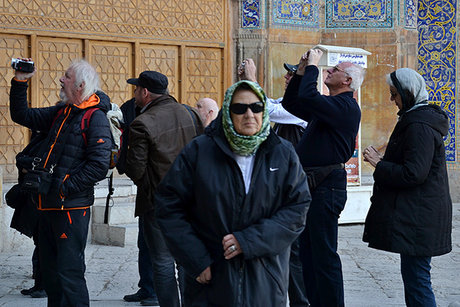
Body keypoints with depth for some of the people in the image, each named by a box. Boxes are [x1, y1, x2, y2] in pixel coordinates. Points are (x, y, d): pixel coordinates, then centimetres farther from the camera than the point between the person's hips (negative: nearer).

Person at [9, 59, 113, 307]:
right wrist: (20, 82, 10)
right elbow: (21, 115, 22)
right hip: (48, 205, 8)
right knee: (49, 271, 15)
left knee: (69, 273, -7)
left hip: (71, 207, -8)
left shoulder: (95, 118, -11)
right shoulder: (60, 113, 14)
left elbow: (99, 166, -19)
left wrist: (63, 188, -19)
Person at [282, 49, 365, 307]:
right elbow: (291, 103, 26)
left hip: (327, 186, -10)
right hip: (313, 184, 10)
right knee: (308, 251, 15)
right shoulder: (328, 105, 19)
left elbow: (307, 97, -27)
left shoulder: (346, 106, -13)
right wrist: (301, 72, 16)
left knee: (324, 253, -7)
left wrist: (313, 65, -12)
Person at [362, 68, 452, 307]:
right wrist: (384, 161, 13)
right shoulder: (417, 119, 16)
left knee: (416, 278, -8)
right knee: (412, 275, 15)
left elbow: (413, 174, -23)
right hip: (417, 214, 11)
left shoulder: (420, 127, -18)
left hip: (419, 217, -11)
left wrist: (379, 164, -12)